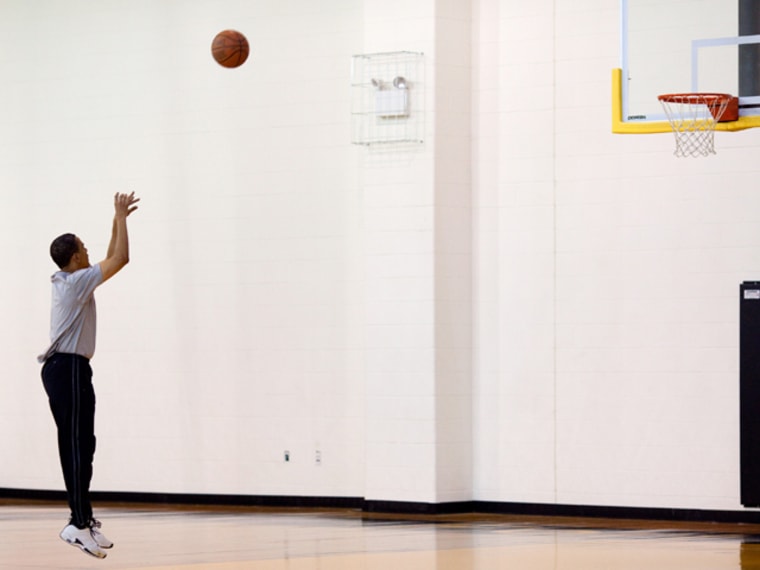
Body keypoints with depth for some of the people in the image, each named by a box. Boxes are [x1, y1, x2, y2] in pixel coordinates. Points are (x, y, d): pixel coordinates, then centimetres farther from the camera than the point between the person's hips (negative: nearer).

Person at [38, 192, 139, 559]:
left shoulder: (67, 280, 16)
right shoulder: (78, 280, -11)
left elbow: (110, 260, 28)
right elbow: (121, 258, -13)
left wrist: (118, 221, 26)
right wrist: (120, 217, -3)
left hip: (64, 368, 10)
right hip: (70, 368, -10)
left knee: (79, 445, 9)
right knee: (77, 445, -14)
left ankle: (85, 519, 11)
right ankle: (79, 523, -19)